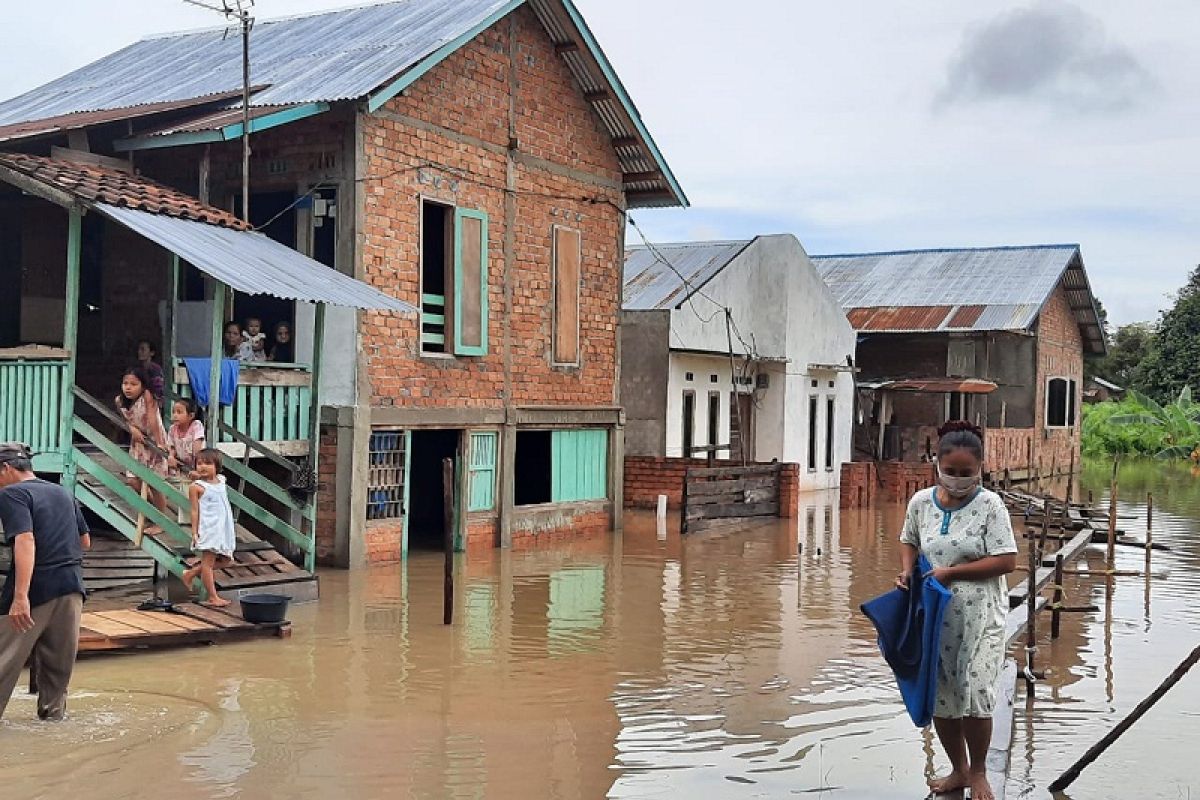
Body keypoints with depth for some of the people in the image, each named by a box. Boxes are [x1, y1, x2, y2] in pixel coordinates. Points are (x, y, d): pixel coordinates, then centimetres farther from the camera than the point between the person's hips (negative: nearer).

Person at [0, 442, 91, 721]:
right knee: (59, 658, 13)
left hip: (36, 588, -6)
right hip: (72, 585, 6)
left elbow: (25, 540, -20)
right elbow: (85, 541, 22)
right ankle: (52, 711, 19)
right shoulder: (63, 493, 17)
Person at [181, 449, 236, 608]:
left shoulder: (221, 480, 9)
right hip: (208, 528, -7)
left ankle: (191, 573, 26)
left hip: (224, 528, 7)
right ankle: (212, 597, 1)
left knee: (225, 558, 13)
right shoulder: (196, 487, -7)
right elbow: (195, 511, -7)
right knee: (208, 561, -3)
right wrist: (194, 532, -13)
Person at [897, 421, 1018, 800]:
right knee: (938, 696, 10)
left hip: (978, 616, -4)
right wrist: (907, 570, -4)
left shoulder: (989, 504, -11)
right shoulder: (921, 502, 0)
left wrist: (950, 573, -18)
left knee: (974, 692, -7)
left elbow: (1006, 560, -14)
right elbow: (909, 543, 17)